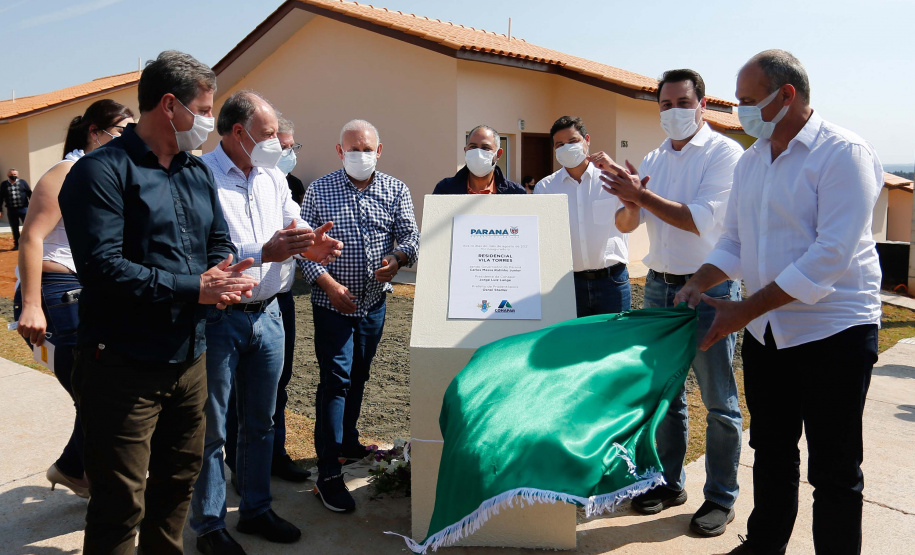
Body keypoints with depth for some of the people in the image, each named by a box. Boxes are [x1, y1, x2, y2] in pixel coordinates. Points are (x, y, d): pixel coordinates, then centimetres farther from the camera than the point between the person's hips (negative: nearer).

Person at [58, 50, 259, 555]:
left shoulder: (198, 173, 13)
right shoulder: (101, 171, -12)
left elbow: (219, 245, 16)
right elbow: (102, 267, -22)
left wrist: (219, 278, -8)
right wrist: (195, 288, -21)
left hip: (189, 357, 8)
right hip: (123, 365, -7)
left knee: (177, 484, 22)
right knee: (120, 506, 3)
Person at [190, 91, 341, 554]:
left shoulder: (273, 177, 10)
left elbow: (293, 226, 11)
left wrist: (310, 242, -12)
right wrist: (264, 253, -29)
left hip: (267, 316, 7)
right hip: (218, 319, -7)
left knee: (260, 423, 17)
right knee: (211, 430, 7)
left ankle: (256, 509, 33)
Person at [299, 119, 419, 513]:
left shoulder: (395, 190, 4)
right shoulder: (319, 191, -3)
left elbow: (410, 234, -1)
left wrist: (397, 259, -23)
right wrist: (329, 283, -17)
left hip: (374, 302, 4)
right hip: (332, 303, -3)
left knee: (358, 377, 17)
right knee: (335, 380, -7)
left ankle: (347, 442, 37)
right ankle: (328, 473, -2)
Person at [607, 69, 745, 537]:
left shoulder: (724, 153, -7)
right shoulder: (653, 160, 11)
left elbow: (701, 220, -19)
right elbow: (624, 224, 9)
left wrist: (642, 196, -18)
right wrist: (631, 204, -13)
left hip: (710, 288, -6)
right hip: (659, 285, 6)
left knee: (719, 401, 4)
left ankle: (721, 497, 18)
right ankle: (669, 482, 30)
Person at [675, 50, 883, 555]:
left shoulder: (844, 153, -14)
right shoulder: (750, 161, 9)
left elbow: (832, 254, -23)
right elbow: (733, 241, 13)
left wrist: (745, 310, -23)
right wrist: (700, 284, -6)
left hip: (834, 330, -7)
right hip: (766, 332, 7)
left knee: (833, 469, 4)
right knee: (771, 452, 20)